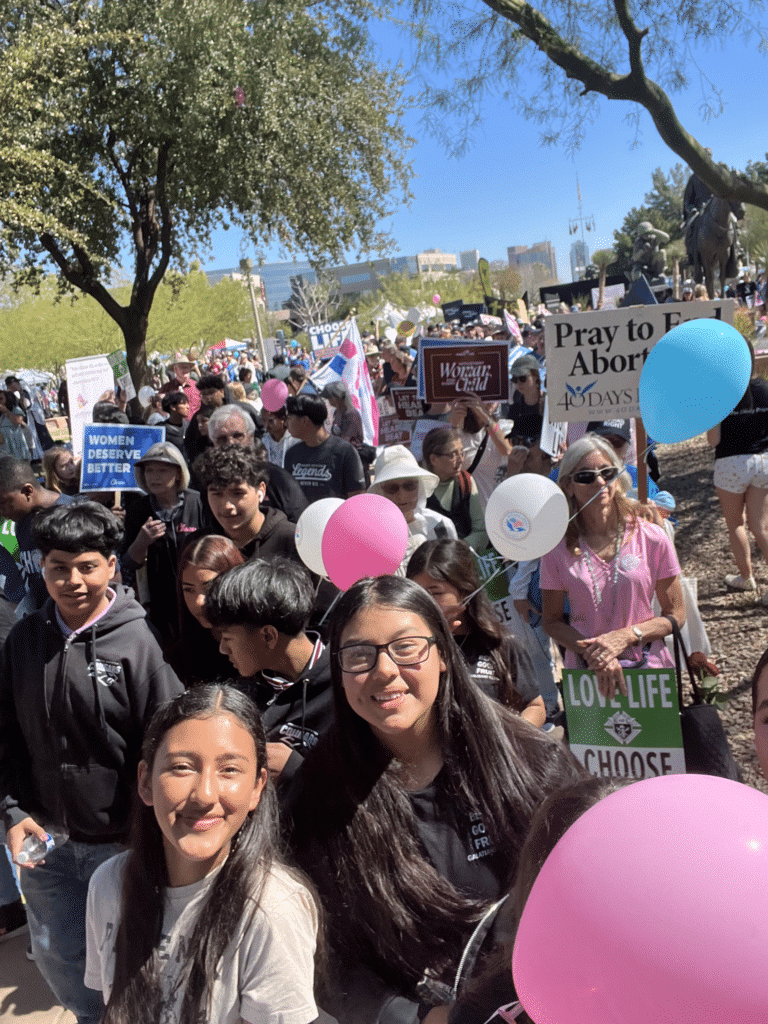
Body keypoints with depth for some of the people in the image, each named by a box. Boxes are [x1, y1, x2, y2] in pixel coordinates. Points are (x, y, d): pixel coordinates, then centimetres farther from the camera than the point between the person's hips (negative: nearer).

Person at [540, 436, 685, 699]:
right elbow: (552, 621, 4)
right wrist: (592, 651, -12)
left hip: (649, 668, 0)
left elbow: (676, 615, 3)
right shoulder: (558, 549, -2)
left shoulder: (651, 538, -3)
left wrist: (626, 636, -12)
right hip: (585, 671, 0)